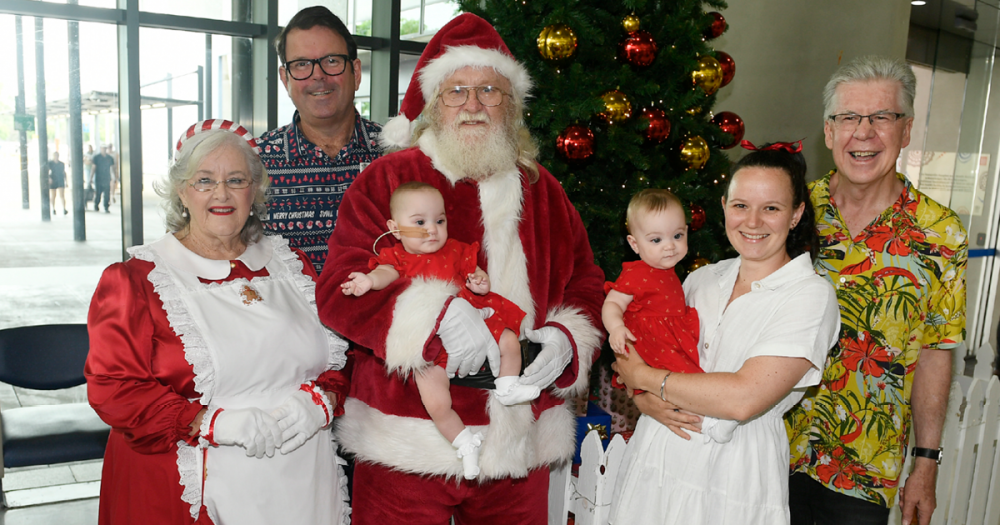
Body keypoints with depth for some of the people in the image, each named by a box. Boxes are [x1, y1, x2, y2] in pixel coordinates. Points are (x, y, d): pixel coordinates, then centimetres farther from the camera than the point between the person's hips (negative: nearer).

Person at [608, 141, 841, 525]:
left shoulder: (811, 296, -11)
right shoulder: (702, 279, 6)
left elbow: (743, 399, -22)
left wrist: (645, 377, -13)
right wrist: (647, 400, -13)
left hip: (733, 478, -4)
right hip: (655, 459, 5)